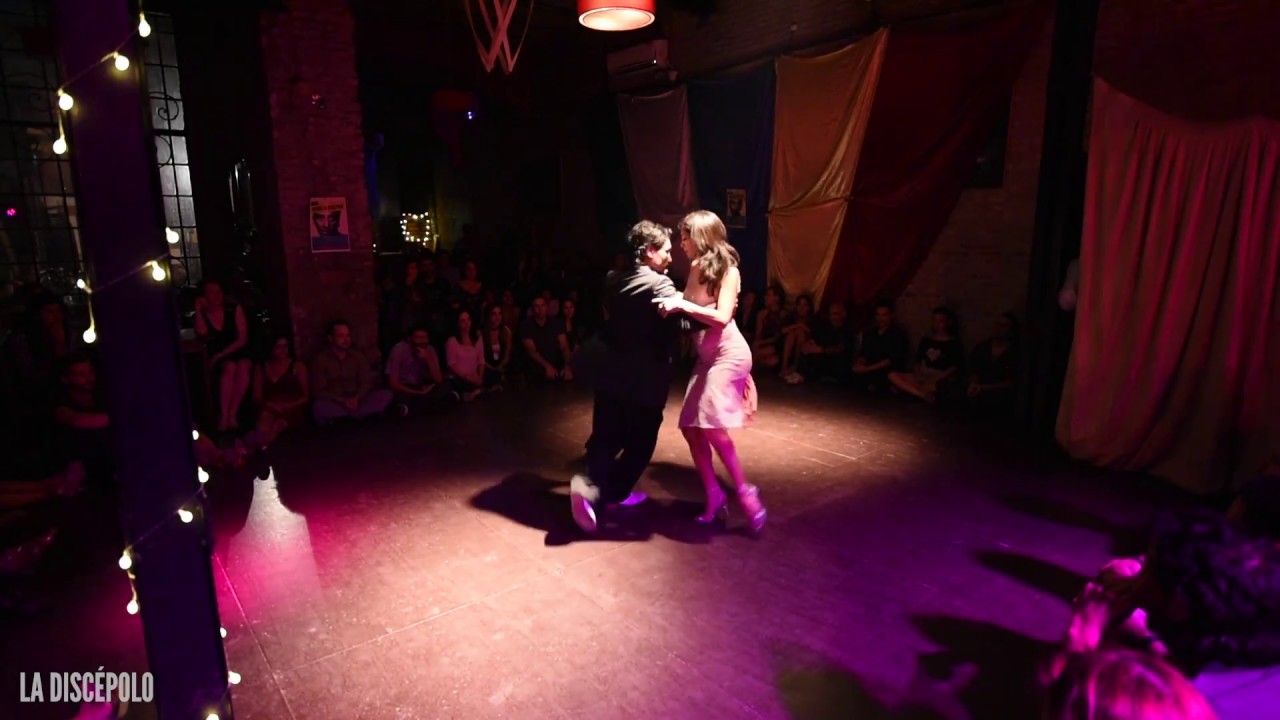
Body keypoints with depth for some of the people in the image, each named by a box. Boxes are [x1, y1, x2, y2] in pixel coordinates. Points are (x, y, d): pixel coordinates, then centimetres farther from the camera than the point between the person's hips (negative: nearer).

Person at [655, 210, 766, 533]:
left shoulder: (727, 270, -9)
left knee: (710, 422, -21)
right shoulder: (696, 267, 10)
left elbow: (722, 317, -20)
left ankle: (744, 491, -7)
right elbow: (692, 311, 10)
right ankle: (714, 496, 11)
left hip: (728, 353, -8)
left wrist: (682, 305, -24)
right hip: (706, 356, 8)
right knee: (690, 426, 2)